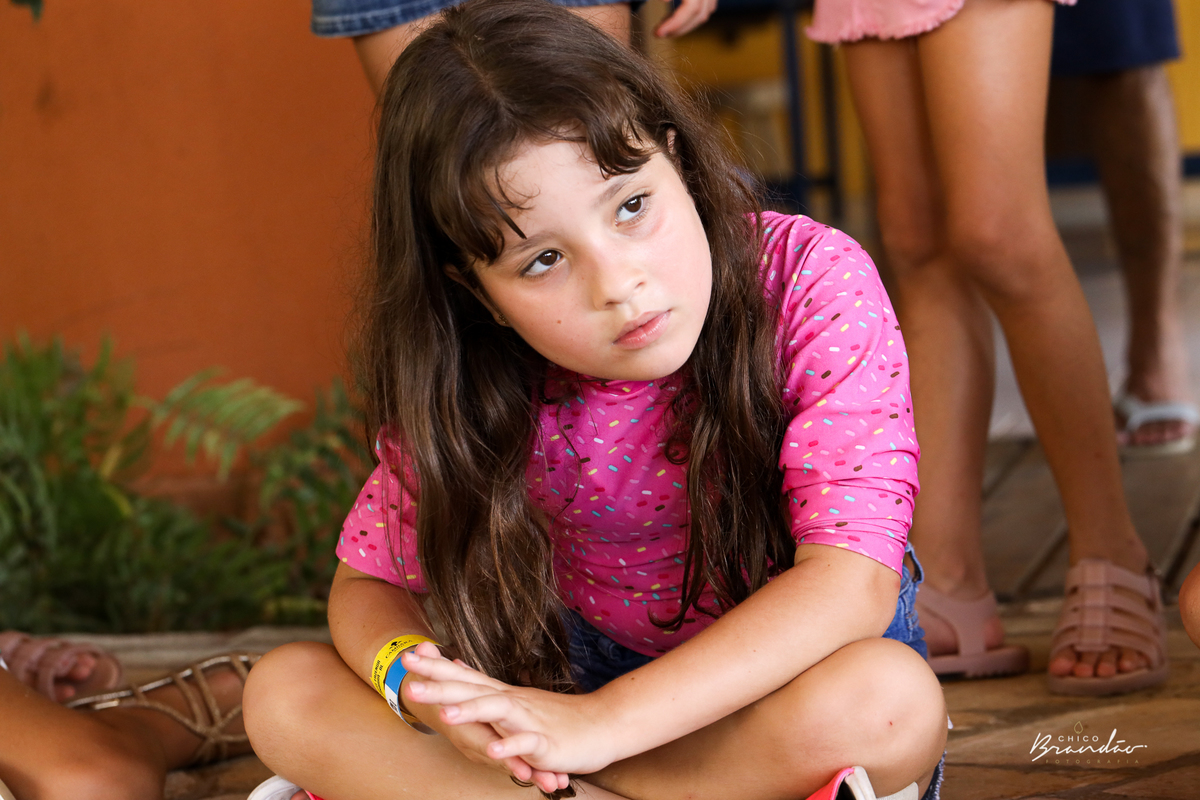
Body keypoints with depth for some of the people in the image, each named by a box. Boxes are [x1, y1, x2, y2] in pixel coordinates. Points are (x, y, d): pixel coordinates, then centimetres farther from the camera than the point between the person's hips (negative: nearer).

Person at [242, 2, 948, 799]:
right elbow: (368, 583, -3)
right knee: (285, 693, -15)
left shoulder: (813, 286, -24)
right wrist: (418, 683, -29)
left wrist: (598, 722, -40)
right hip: (597, 676, 3)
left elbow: (852, 581, -32)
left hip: (795, 678, -3)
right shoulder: (475, 385, -14)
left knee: (888, 702, -39)